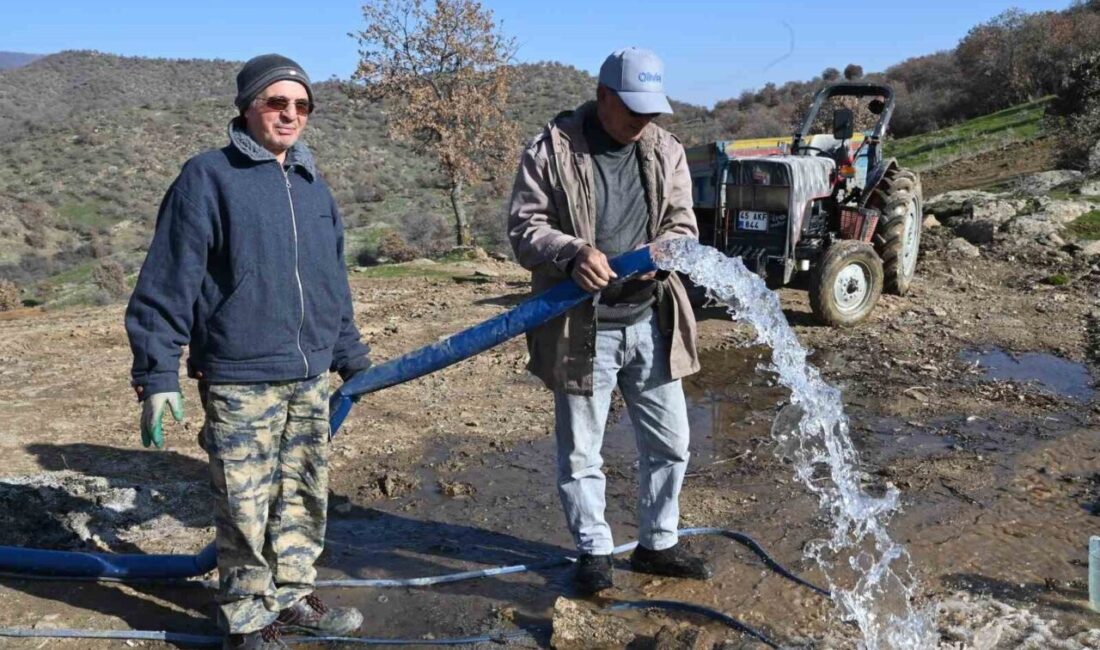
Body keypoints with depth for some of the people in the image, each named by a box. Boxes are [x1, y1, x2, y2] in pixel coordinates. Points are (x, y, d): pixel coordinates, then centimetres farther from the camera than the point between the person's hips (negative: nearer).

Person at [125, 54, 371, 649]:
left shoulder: (312, 186, 14)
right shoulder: (207, 177, -6)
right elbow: (168, 281, -9)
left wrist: (351, 357, 23)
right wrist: (157, 374, -13)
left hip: (310, 378, 6)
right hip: (239, 382, -6)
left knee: (305, 496, 15)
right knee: (246, 506, 3)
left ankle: (292, 596, 33)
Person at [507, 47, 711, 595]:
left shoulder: (666, 151, 6)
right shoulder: (551, 151, -7)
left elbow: (683, 223, 7)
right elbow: (524, 228, -8)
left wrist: (666, 248, -17)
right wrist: (573, 252, -27)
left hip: (650, 323, 4)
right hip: (582, 329, -4)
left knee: (669, 443, 13)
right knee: (580, 453, 8)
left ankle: (657, 544, 34)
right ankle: (594, 551, 29)